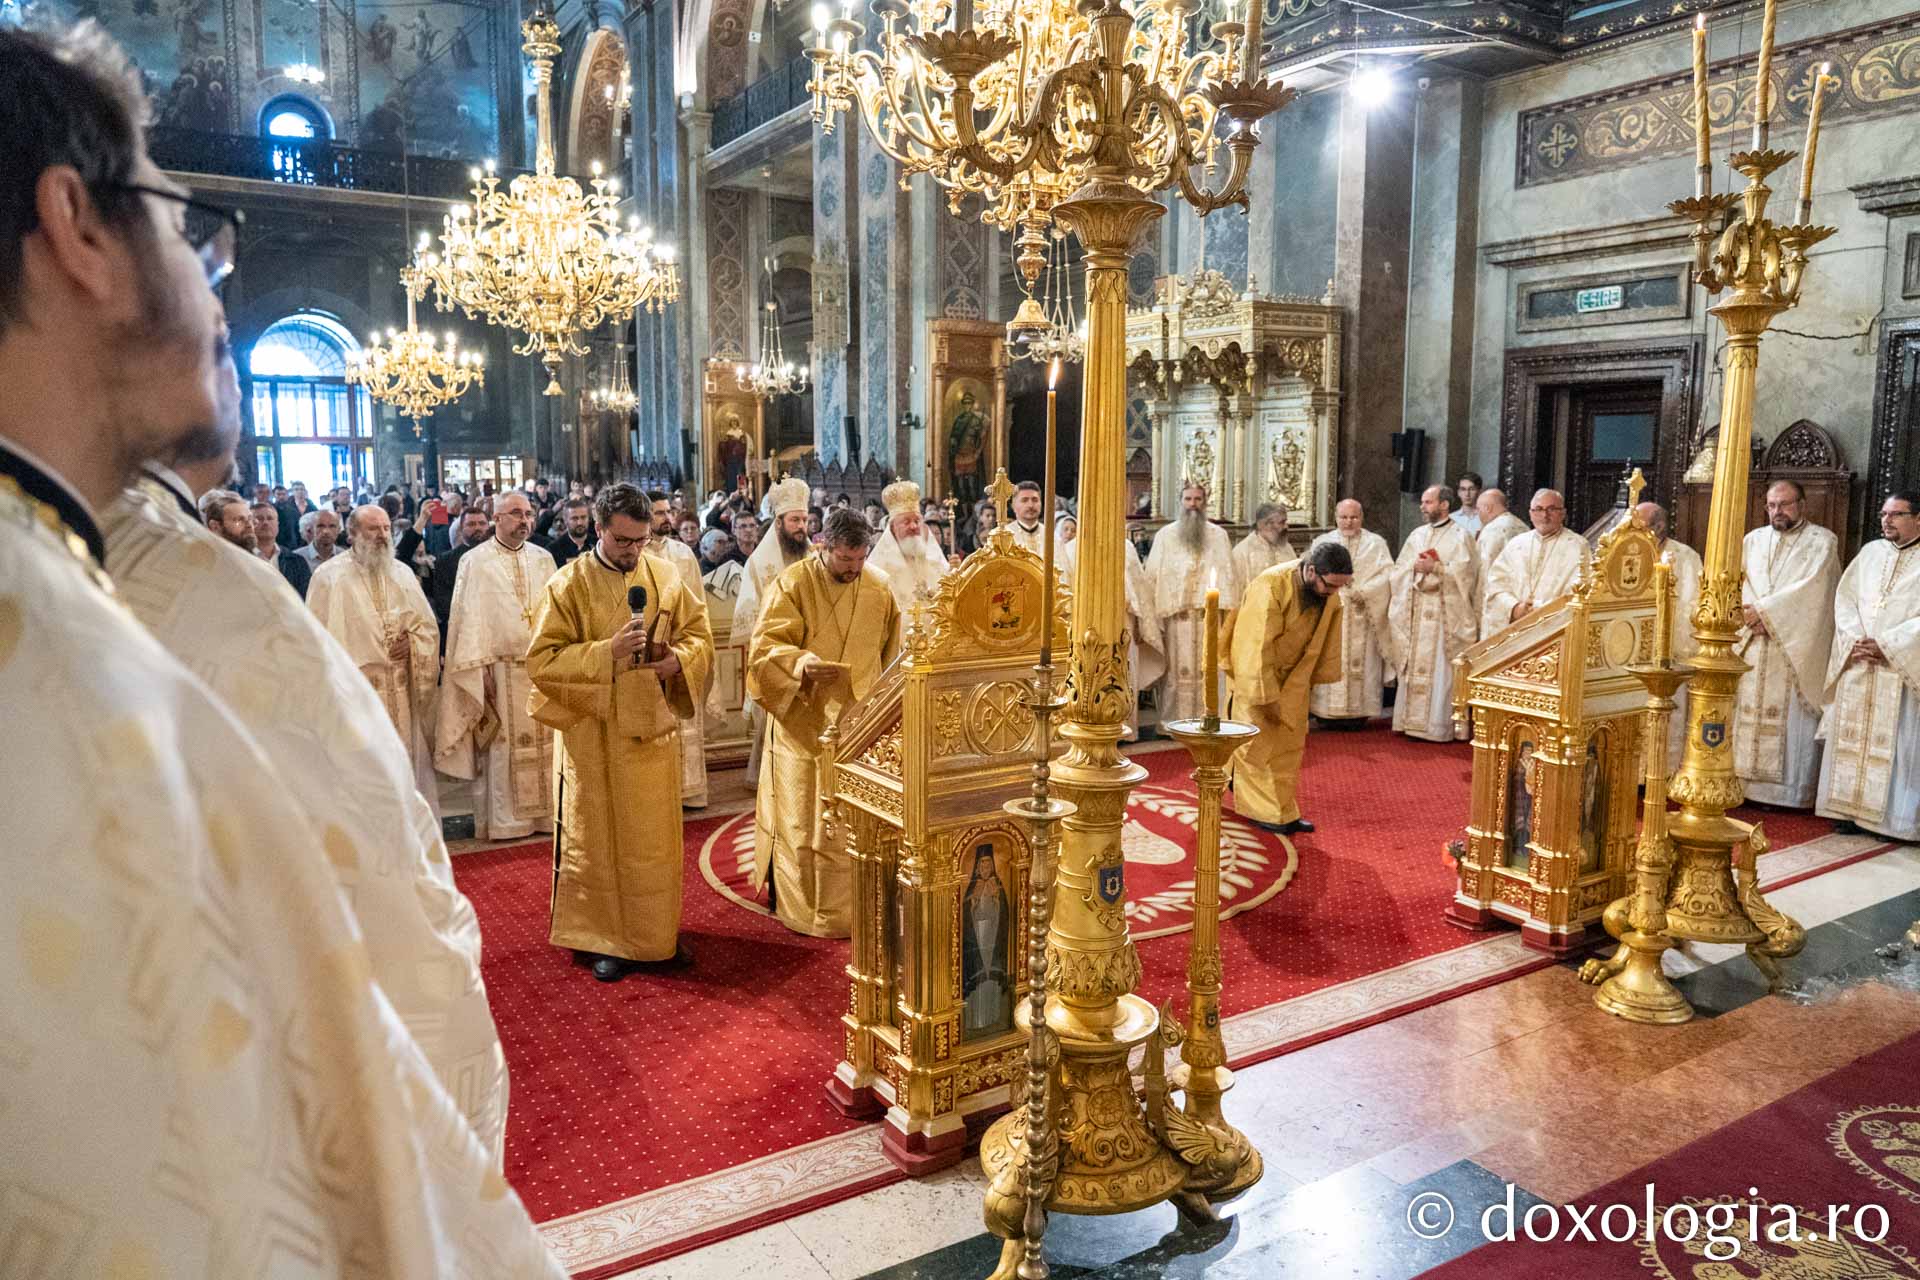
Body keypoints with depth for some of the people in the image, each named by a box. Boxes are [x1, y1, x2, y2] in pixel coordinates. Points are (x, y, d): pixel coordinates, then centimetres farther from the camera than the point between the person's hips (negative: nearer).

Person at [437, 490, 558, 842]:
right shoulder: (474, 561, -1)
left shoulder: (543, 559, 10)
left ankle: (544, 811, 18)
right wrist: (481, 668, -11)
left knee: (545, 742, 7)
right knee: (501, 746, 2)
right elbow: (468, 616, -5)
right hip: (500, 669, -3)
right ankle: (504, 820, 10)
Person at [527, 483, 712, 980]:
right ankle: (604, 938, 20)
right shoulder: (568, 585, -7)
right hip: (595, 734, -3)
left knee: (656, 836, 11)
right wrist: (607, 652, -23)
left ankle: (659, 932, 26)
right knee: (600, 836, 6)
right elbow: (542, 660, -11)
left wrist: (679, 660, -14)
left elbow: (699, 632, 8)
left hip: (654, 729, 3)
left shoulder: (665, 576, 3)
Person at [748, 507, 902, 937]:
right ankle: (802, 905, 17)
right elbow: (764, 646, -13)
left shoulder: (878, 589, 4)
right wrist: (801, 663, -32)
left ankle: (854, 900, 23)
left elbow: (889, 655, 15)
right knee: (804, 816, 5)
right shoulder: (792, 584, -8)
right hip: (805, 722, -3)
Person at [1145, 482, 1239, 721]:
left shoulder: (1218, 535, 11)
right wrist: (1155, 613, -3)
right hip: (1175, 614, -1)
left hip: (1208, 613, 1)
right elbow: (1153, 576, 6)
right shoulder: (1165, 535, 9)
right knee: (1176, 669, -1)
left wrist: (1227, 610, -3)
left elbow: (1227, 573, 7)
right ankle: (1173, 721, 4)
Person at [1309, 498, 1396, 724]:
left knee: (1362, 663, -4)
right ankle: (1326, 713, 0)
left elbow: (1387, 574, -3)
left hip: (1362, 617, -1)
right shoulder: (1321, 542, 13)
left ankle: (1358, 711, 1)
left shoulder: (1376, 543, 8)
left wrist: (1364, 592, -16)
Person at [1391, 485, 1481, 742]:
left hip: (1445, 614, -6)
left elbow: (1464, 572, -11)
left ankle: (1441, 725, -2)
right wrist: (1417, 567, -8)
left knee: (1441, 669, -5)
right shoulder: (1417, 535, 15)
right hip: (1416, 612, 6)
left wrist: (1435, 568, -15)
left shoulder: (1460, 536, -2)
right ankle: (1414, 721, 11)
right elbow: (1399, 569, 11)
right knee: (1414, 667, 6)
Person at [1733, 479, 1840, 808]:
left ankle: (1794, 791, 1)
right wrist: (1753, 615, -11)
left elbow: (1810, 587, -12)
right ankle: (1748, 784, 7)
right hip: (1754, 646, 4)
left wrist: (1764, 610, -13)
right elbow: (1738, 584, 7)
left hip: (1798, 648, -4)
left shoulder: (1822, 541, 1)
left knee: (1795, 717, -4)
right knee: (1750, 714, 3)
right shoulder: (1754, 540, 15)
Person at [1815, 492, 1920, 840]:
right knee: (1853, 738, 5)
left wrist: (1886, 646, -16)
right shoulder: (1871, 552, 12)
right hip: (1857, 666, 4)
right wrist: (1855, 641, -6)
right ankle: (1854, 809, 12)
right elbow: (1845, 599, 8)